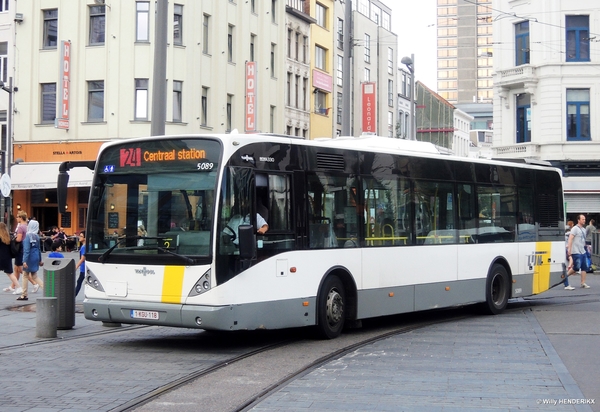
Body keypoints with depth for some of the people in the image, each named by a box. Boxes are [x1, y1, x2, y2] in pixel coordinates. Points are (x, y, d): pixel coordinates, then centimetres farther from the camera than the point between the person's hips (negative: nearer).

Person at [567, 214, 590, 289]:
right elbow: (570, 239, -17)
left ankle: (583, 283, 5)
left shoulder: (583, 229, 16)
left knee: (585, 267, 2)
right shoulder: (575, 228, -9)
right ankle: (565, 276, 12)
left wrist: (585, 247, 23)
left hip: (583, 252, 8)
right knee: (576, 267, -8)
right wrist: (569, 249, -25)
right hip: (576, 252, -8)